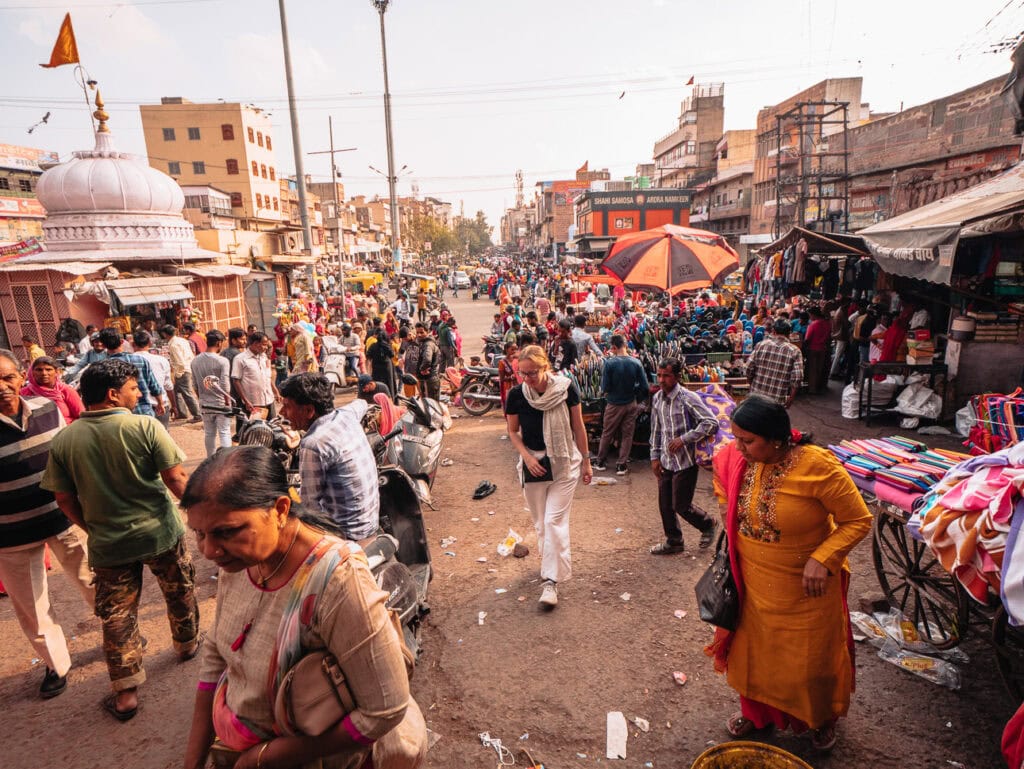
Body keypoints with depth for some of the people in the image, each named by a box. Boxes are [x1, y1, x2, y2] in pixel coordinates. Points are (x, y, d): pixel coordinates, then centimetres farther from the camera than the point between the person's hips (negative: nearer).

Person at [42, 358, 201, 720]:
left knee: (117, 615, 15)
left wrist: (94, 528, 15)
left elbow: (65, 499, 0)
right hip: (160, 533, -2)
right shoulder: (145, 427, -17)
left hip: (108, 544, 2)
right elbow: (176, 479, -18)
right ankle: (187, 644, 45)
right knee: (179, 592, 23)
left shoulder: (63, 440, -6)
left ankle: (126, 693, 24)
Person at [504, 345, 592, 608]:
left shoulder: (566, 388, -14)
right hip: (533, 463, 2)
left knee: (555, 520, -8)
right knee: (541, 523, 12)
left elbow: (578, 426, -3)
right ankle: (551, 565, 33)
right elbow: (513, 431, 3)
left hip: (564, 463, -2)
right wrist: (527, 457, -12)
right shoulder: (516, 394, -10)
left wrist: (586, 461, 1)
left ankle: (551, 580, -2)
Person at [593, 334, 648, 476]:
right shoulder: (636, 363, -11)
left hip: (614, 404, -2)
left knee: (607, 434, 14)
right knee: (627, 435, 12)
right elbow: (644, 386, -8)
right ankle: (622, 465, 17)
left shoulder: (610, 363, -19)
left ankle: (600, 462, 27)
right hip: (631, 404, 2)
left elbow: (605, 388, -16)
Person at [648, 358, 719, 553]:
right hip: (666, 462, 6)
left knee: (681, 506, 1)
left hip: (685, 461, -6)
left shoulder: (687, 398, -17)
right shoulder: (657, 398, 4)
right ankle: (673, 541, 32)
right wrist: (655, 456, 10)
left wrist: (684, 438, -23)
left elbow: (712, 423, -21)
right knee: (665, 505, 12)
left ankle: (708, 524, 30)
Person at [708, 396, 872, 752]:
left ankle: (823, 717, 48)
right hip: (752, 583, 4)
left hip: (804, 588, -4)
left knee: (810, 657, 17)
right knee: (754, 649, 21)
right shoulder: (738, 458, -13)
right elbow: (723, 478, 11)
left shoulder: (818, 467, -28)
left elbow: (858, 520, -18)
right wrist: (733, 530, 4)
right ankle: (756, 710, 48)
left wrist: (822, 559, -29)